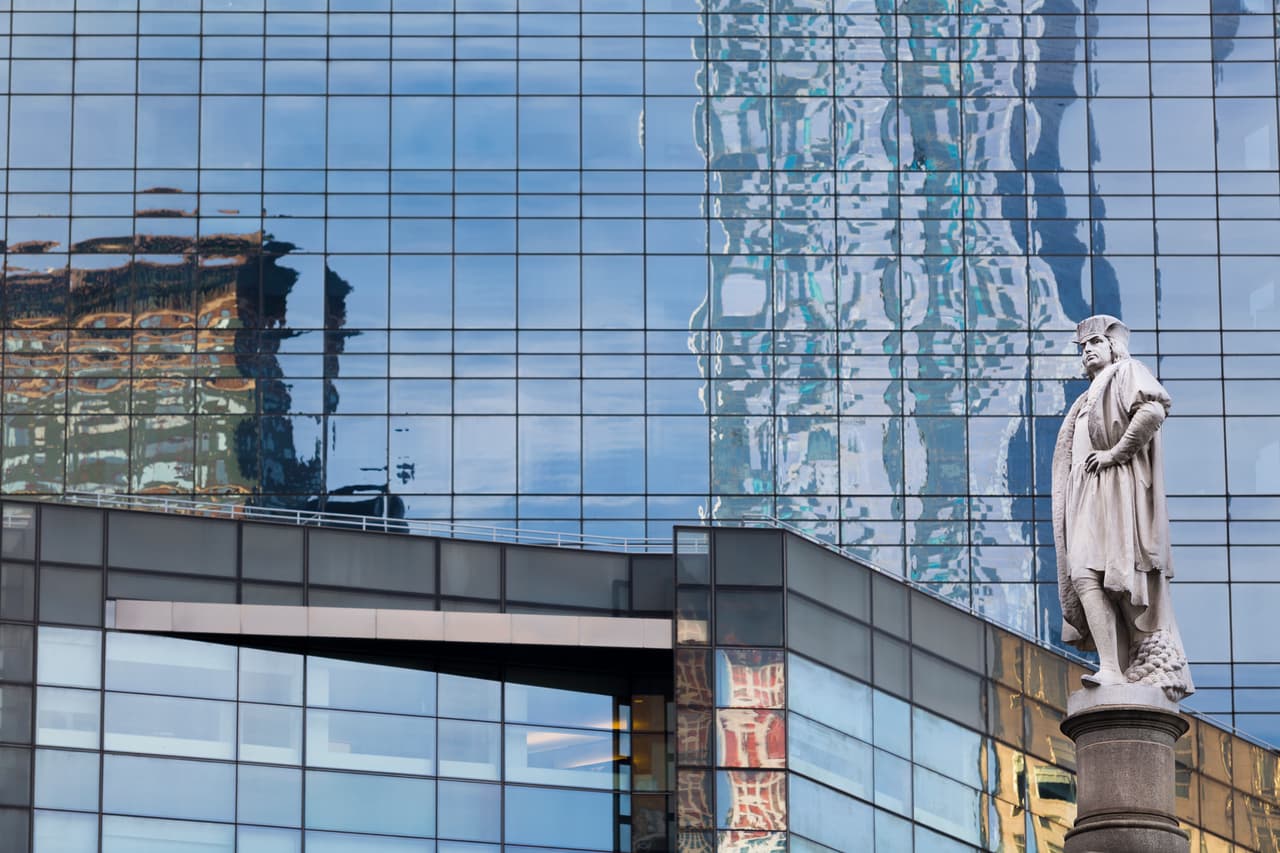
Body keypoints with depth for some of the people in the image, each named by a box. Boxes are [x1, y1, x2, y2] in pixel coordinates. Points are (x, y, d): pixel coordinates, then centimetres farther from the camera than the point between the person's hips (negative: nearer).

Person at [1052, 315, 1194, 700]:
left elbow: (1153, 410, -16)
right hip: (1089, 499, 9)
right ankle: (1125, 676, -10)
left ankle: (1112, 670, -31)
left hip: (1115, 491, -9)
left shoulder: (1127, 373, 4)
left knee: (1087, 574, -23)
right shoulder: (1089, 399, 30)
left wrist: (1115, 452, -16)